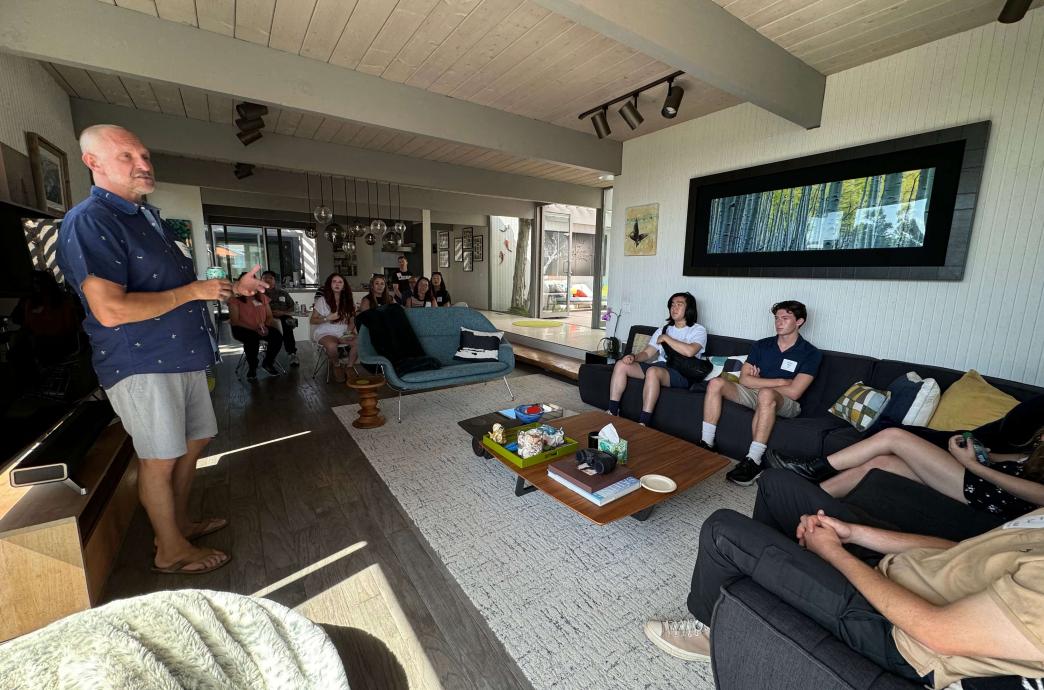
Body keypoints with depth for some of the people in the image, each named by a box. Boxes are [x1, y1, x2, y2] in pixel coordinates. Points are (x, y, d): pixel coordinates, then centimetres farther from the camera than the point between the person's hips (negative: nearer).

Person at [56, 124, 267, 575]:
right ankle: (171, 551, 22)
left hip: (184, 356, 9)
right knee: (159, 459, 4)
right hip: (143, 364, -9)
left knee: (194, 442, 18)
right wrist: (192, 291, -18)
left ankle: (180, 522, 38)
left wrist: (233, 288, 12)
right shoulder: (88, 221, -15)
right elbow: (110, 310, -26)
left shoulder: (147, 217, 16)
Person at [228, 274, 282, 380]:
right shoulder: (235, 299, -3)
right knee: (252, 338, -36)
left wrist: (265, 326, -13)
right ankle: (252, 368, -9)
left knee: (278, 336, -24)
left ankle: (268, 363, 1)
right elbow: (235, 321, -10)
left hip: (261, 328, 4)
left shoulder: (262, 297, 10)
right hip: (243, 328, -4)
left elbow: (269, 316, 10)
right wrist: (254, 328, -22)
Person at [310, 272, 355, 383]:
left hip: (343, 333, 3)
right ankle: (336, 366, -5)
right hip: (325, 333, -3)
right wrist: (327, 318, -15)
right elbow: (312, 320, 1)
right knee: (332, 345, -37)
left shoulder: (349, 301, 9)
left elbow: (352, 320, 11)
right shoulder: (322, 300, -1)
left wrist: (349, 330, -8)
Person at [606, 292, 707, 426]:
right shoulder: (663, 329, 22)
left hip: (681, 373, -6)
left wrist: (666, 338, -7)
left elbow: (689, 351, -19)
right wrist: (634, 357, -9)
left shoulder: (698, 330, 4)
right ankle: (612, 412, -14)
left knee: (653, 371, -39)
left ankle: (643, 424, -38)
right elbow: (647, 353, 14)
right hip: (659, 366, 7)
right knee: (621, 365, -11)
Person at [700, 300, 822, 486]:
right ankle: (706, 445, -23)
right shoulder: (762, 345, 11)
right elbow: (744, 379, 0)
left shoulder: (810, 353, -2)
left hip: (785, 405, -5)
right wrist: (779, 381, -8)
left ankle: (753, 462, -38)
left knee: (766, 394, -40)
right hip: (754, 395, 5)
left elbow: (793, 392, -13)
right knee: (716, 382, -20)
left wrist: (760, 382, -3)